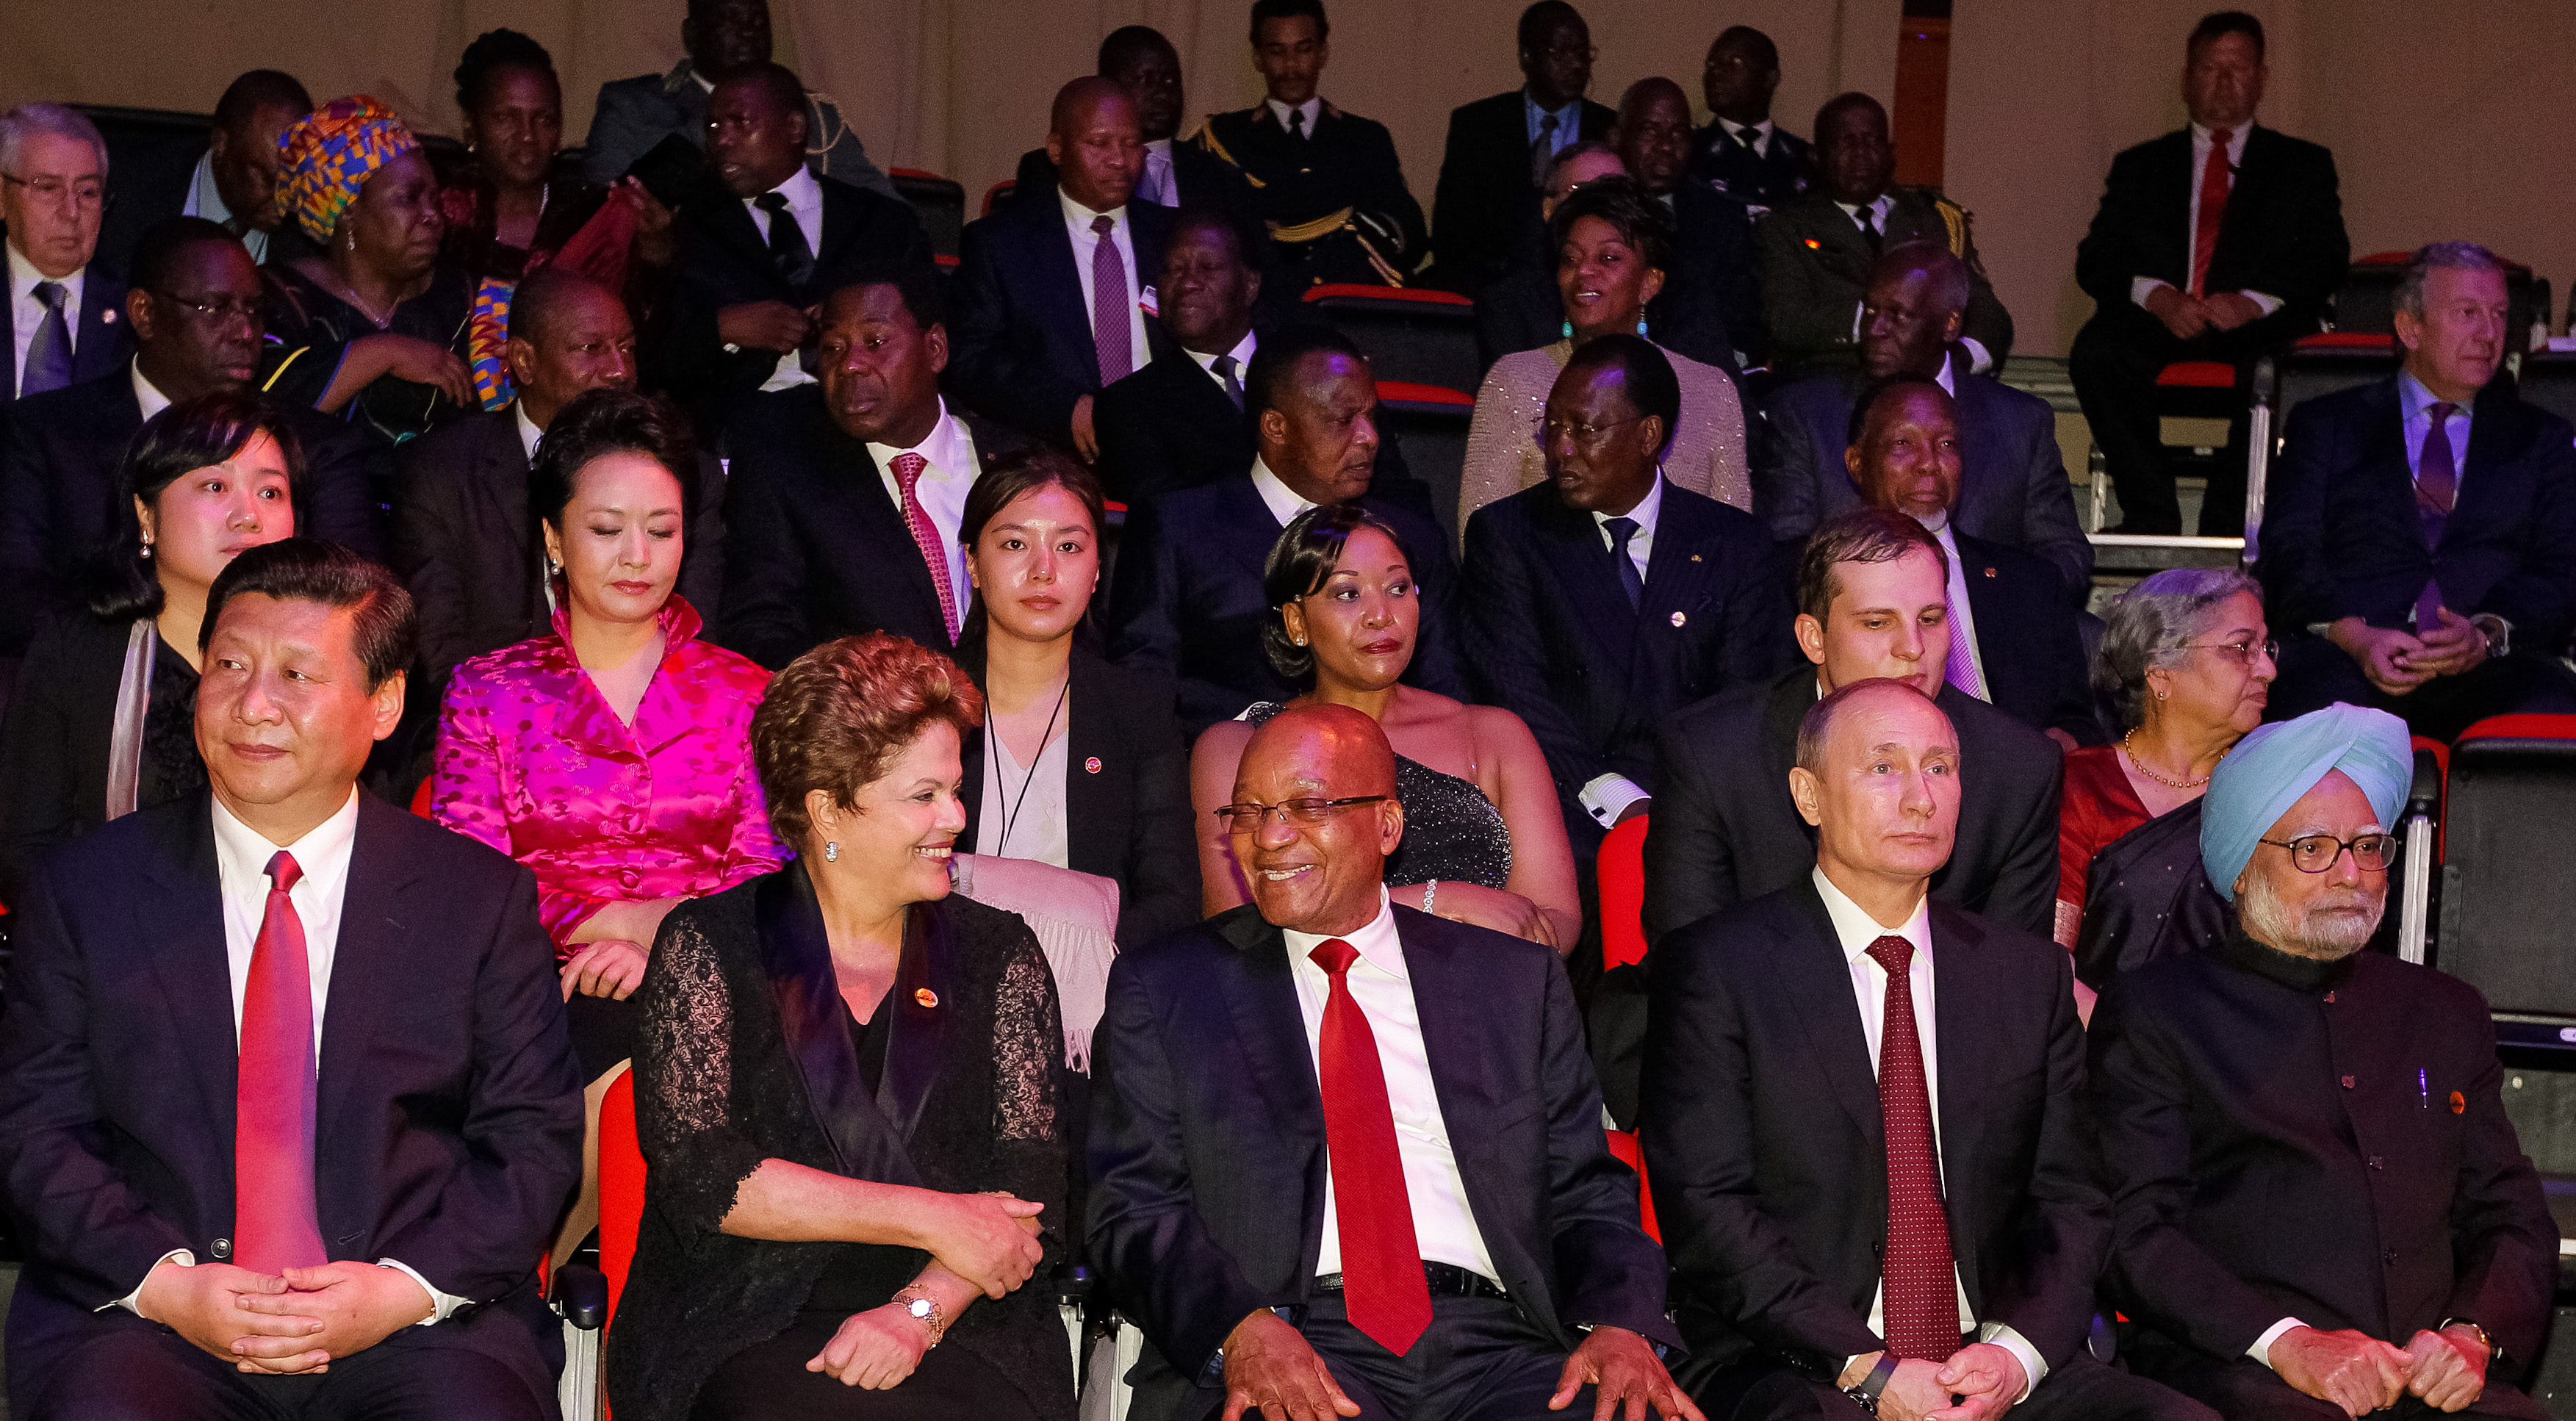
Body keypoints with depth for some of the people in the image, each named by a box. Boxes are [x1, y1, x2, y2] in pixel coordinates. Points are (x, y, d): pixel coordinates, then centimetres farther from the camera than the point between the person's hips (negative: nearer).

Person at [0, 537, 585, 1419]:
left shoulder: (482, 897, 8)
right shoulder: (83, 891, 9)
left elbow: (534, 1136, 5)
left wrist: (405, 1288, -11)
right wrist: (163, 1280, -10)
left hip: (416, 1323, 0)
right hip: (149, 1322, 1)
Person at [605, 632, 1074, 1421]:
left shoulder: (998, 955, 12)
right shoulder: (706, 946, 5)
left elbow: (1034, 1191, 4)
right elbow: (697, 1174, -6)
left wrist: (920, 1310, -14)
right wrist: (929, 1218, -9)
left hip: (957, 1341, 2)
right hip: (746, 1338, -2)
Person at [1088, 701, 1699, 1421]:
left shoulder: (1517, 980, 16)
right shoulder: (1162, 989, 11)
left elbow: (1586, 1191, 13)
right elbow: (1135, 1210, 4)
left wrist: (1620, 1325, -8)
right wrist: (1240, 1326, -16)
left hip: (1494, 1346, 2)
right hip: (1289, 1341, -2)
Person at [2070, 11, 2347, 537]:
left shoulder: (2302, 164, 22)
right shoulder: (2139, 166, 24)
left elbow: (2327, 258, 6)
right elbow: (2094, 261, 10)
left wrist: (2254, 301, -15)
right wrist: (2154, 293, -13)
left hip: (2258, 321, -1)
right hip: (2158, 316, 1)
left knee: (2277, 366, -38)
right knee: (2097, 352, -33)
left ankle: (2227, 518, -26)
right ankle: (2152, 511, -24)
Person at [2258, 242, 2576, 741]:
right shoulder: (2326, 424, 21)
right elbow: (2287, 552, 7)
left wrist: (2488, 633, -12)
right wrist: (2354, 634, -15)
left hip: (2490, 668, 2)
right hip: (2350, 661, -2)